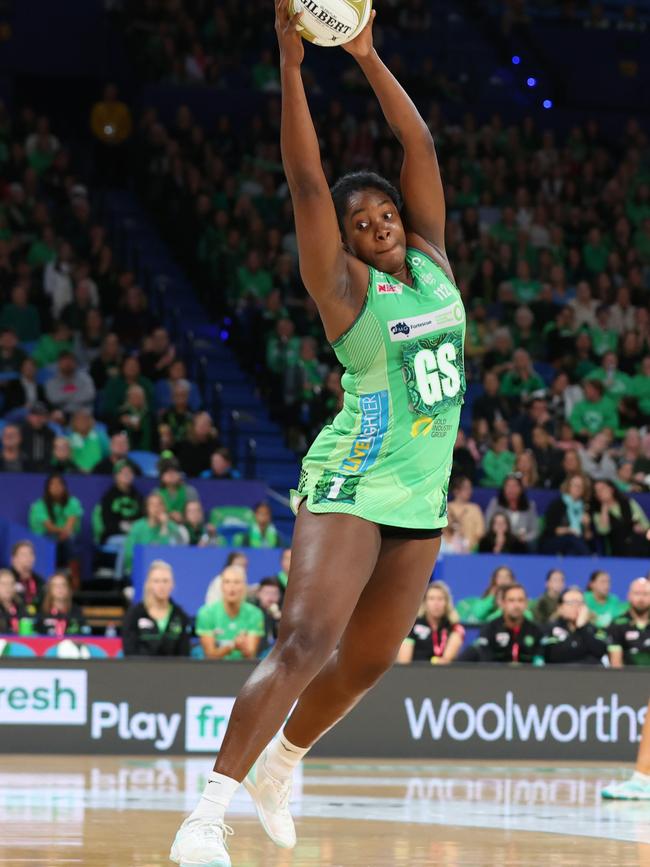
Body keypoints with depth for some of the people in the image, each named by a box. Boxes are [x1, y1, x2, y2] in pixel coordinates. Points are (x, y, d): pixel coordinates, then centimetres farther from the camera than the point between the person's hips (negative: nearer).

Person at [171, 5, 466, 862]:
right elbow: (307, 182, -20)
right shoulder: (346, 289, -9)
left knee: (368, 661, 14)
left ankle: (282, 764, 39)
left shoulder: (431, 261, 6)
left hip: (422, 497, 7)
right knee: (305, 643, -21)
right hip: (351, 486, -7)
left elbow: (421, 145, 3)